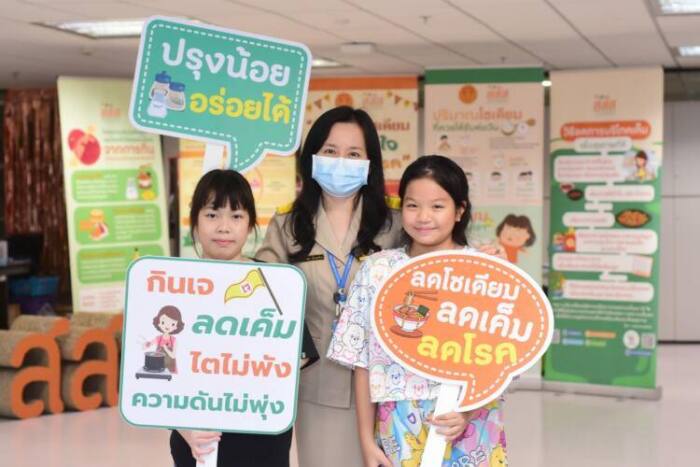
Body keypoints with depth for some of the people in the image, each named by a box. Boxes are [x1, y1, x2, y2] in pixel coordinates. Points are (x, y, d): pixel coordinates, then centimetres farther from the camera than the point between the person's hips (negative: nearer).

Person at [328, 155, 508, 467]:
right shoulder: (377, 270, 1)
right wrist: (367, 439, 0)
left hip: (471, 432, -1)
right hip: (398, 430, 1)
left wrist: (468, 413, -18)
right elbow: (362, 363, 3)